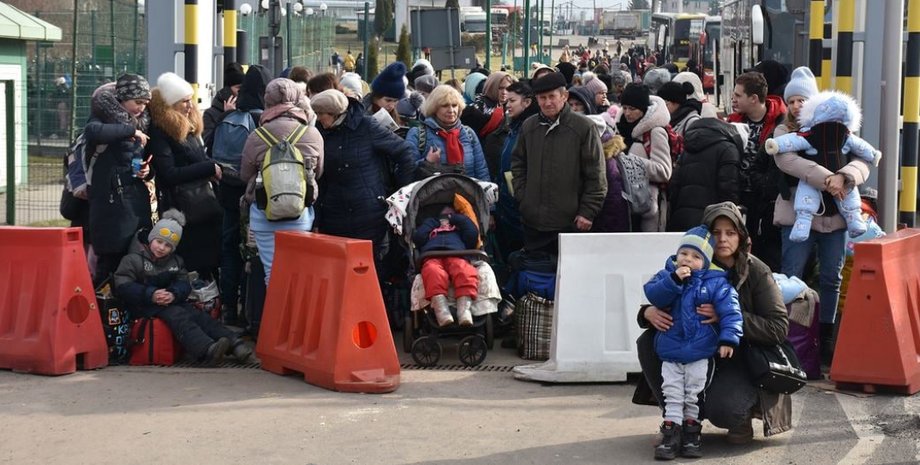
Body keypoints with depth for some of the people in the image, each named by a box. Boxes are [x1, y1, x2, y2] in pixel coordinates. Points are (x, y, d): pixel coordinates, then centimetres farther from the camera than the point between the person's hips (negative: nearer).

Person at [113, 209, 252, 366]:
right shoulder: (134, 259, -1)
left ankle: (235, 344, -37)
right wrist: (151, 295, -23)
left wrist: (173, 294, -20)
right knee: (177, 316, -32)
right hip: (144, 308, -6)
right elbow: (122, 286, -11)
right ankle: (206, 350, -57)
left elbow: (184, 284, 6)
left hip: (171, 303, 6)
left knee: (199, 315, -20)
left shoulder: (176, 262, 18)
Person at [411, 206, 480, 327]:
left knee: (465, 272, -38)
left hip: (457, 256, 0)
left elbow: (472, 234, 21)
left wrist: (457, 219, 32)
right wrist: (432, 223, 31)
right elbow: (418, 238, 23)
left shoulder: (460, 227, 43)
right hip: (432, 257, 0)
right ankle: (442, 312, -61)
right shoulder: (431, 227, 43)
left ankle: (464, 311, -59)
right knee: (434, 272, -40)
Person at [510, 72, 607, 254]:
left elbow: (596, 176, -5)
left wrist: (587, 212, -9)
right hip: (533, 220, 4)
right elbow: (518, 164, 19)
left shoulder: (583, 127, -6)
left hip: (570, 223, -4)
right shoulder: (528, 127, 7)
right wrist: (522, 197, 7)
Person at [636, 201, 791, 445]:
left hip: (740, 362, -4)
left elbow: (779, 329, -17)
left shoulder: (756, 272, -12)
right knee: (648, 341, -18)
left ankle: (742, 416, 8)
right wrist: (649, 312, -24)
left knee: (721, 410, -32)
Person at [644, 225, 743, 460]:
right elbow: (653, 294, -15)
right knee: (672, 395, 2)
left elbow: (729, 311, -13)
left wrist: (729, 337, -23)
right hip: (670, 351, 2)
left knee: (694, 395, 6)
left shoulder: (715, 282, -8)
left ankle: (691, 432, 18)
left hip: (700, 353, -2)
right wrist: (674, 280, -26)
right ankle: (671, 433, 6)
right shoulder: (666, 274, 1)